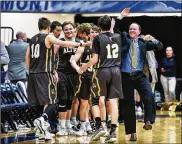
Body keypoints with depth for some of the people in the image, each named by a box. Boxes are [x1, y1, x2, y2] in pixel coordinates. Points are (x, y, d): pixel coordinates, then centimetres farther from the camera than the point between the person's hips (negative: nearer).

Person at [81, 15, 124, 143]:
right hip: (116, 70, 3)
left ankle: (99, 127, -1)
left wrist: (85, 67, 9)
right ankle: (113, 132, -2)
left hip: (103, 70, -3)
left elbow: (95, 59, -7)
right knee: (113, 101, 1)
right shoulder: (118, 37, 7)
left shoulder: (98, 38, -5)